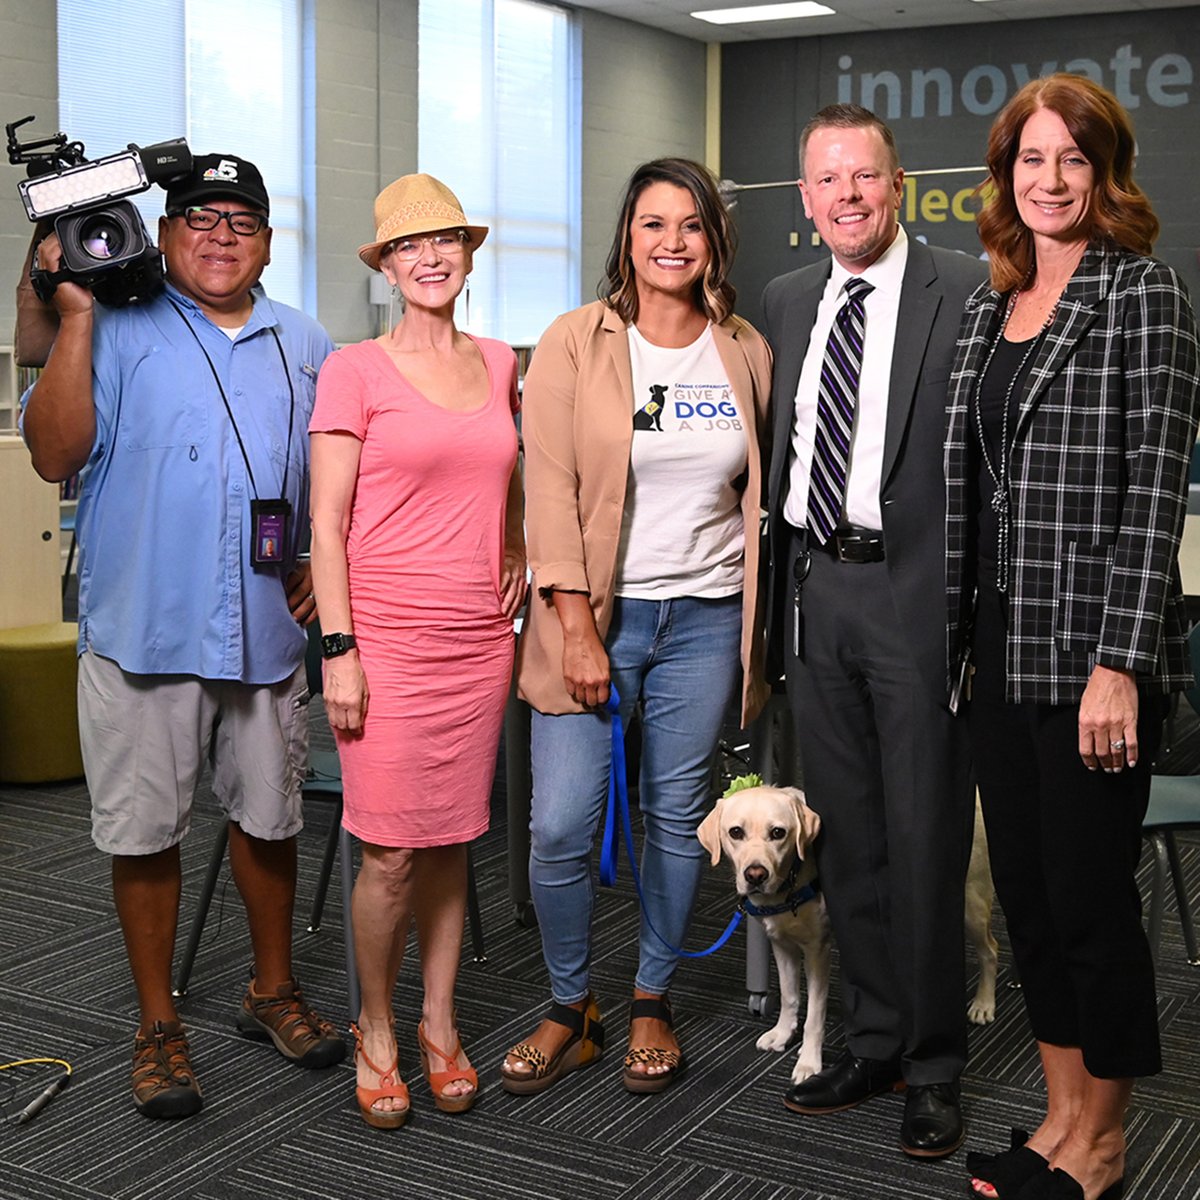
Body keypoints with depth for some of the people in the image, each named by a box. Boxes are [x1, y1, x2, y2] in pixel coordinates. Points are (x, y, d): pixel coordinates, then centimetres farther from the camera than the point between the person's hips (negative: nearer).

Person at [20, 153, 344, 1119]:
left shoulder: (305, 345, 12)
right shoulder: (119, 330, -1)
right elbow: (56, 454, -11)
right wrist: (76, 317, -15)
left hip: (267, 630, 3)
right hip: (143, 629, -3)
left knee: (270, 818, 14)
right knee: (146, 831, 5)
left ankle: (273, 991, 33)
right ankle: (158, 1026, 21)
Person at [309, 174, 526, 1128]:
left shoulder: (501, 364, 11)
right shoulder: (356, 370, -3)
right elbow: (327, 524, -5)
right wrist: (339, 647, -12)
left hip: (479, 640, 4)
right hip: (388, 638, -4)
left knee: (453, 842, 10)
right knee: (390, 853, -3)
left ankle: (440, 1022, 25)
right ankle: (377, 1032, 18)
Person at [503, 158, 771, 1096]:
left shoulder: (745, 352, 7)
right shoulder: (576, 344, -3)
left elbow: (760, 494, 13)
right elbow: (552, 492, -7)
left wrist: (762, 629, 8)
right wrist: (577, 629, -13)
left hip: (705, 615, 3)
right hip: (597, 611, -2)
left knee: (678, 818, 8)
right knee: (560, 825, -6)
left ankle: (652, 1005, 27)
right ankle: (571, 1011, 16)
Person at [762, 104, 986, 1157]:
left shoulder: (967, 293, -6)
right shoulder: (787, 300, 12)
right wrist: (781, 586, 11)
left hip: (916, 594, -6)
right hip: (814, 587, 6)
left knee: (924, 839, 2)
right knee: (847, 837, 14)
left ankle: (934, 1068, 18)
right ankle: (875, 1041, 30)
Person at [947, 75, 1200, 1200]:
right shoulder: (988, 305, 13)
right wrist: (948, 626, 13)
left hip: (1091, 649, -7)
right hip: (1001, 642, 7)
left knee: (1090, 896, 2)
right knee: (1025, 889, 13)